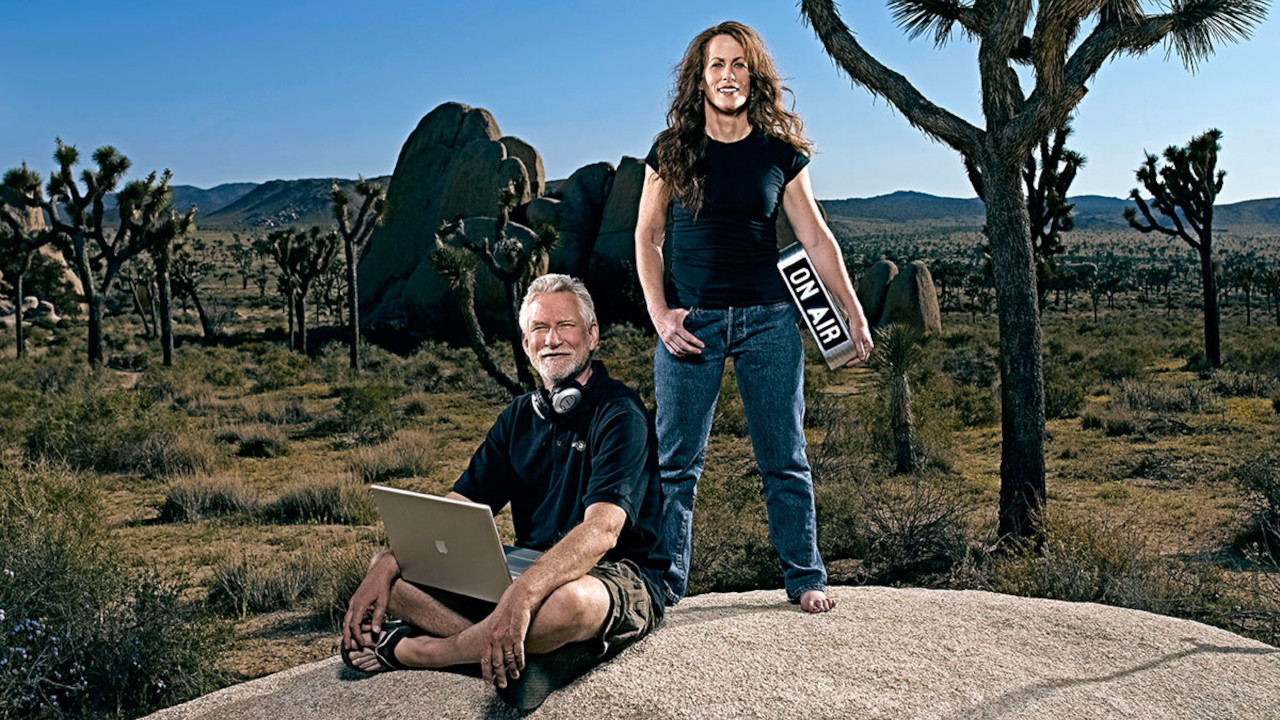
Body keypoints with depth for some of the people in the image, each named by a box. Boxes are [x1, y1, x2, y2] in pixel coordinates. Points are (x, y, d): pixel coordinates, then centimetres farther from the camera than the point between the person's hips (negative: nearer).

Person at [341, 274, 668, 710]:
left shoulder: (619, 413, -12)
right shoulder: (520, 417, 11)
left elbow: (602, 528, -28)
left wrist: (522, 594, -44)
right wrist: (385, 568, -12)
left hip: (616, 573, -6)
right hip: (530, 568, 7)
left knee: (568, 601, -43)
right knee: (389, 569, -5)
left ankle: (405, 650, -18)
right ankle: (512, 656, -26)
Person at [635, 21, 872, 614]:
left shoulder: (780, 152, 5)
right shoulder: (672, 149, 5)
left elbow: (816, 238, 8)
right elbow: (646, 237, 7)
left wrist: (853, 312, 5)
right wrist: (659, 314, -5)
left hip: (767, 319, 0)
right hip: (690, 320, 0)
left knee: (784, 458, 4)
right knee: (676, 461, 2)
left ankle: (805, 578, 15)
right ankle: (663, 582, 12)